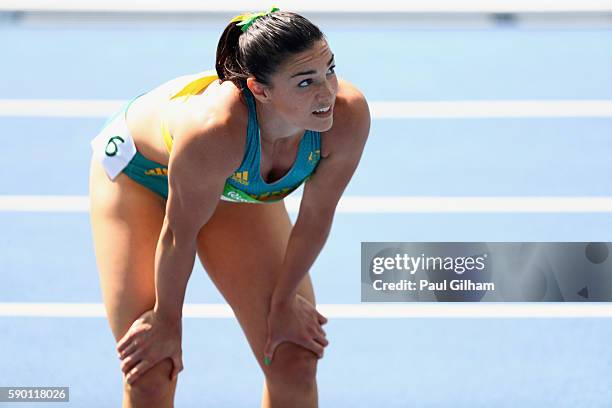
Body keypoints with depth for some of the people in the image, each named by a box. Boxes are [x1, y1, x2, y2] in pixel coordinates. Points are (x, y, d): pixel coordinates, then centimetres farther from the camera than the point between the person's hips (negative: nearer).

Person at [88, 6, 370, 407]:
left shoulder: (348, 115, -34)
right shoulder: (214, 131, -46)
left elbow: (316, 215, -17)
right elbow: (180, 234, -28)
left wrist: (283, 301, -3)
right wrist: (167, 318, -12)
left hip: (238, 187, 4)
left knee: (295, 363, 0)